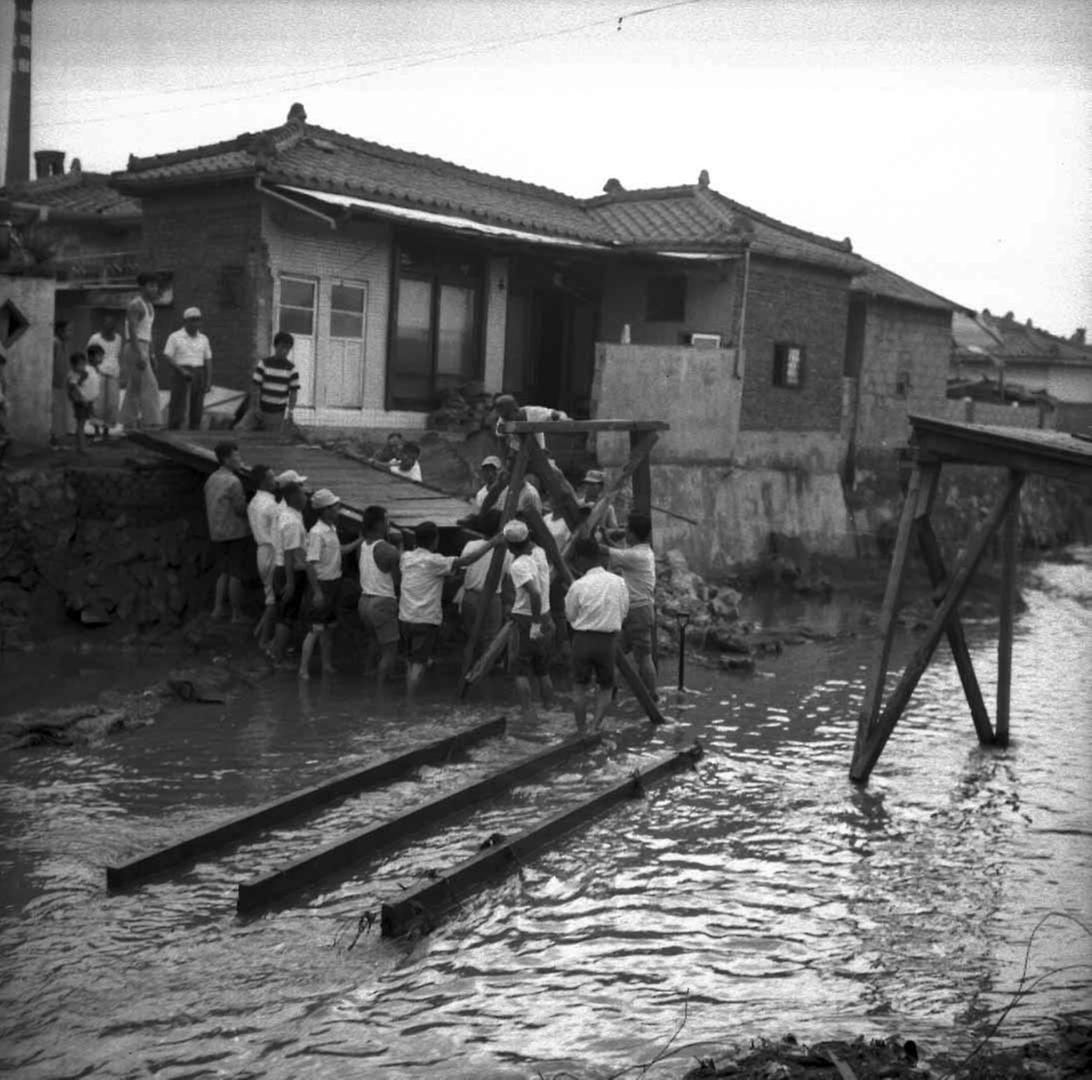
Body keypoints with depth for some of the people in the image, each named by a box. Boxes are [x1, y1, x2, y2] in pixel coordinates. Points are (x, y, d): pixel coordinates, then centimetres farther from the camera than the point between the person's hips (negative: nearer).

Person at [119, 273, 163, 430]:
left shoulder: (148, 306, 17)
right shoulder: (135, 305, -14)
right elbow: (132, 332, -21)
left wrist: (151, 356, 20)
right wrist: (139, 356, -27)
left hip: (142, 351, 10)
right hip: (135, 350, -10)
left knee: (134, 390, 8)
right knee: (149, 387, -13)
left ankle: (129, 427, 10)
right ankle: (152, 425, -16)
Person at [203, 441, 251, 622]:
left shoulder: (211, 480, 9)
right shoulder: (233, 481, -18)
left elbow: (209, 509, 13)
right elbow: (241, 510, -16)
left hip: (218, 534, 8)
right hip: (236, 533, -8)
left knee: (226, 572, 18)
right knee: (236, 574, 1)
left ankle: (218, 609, 13)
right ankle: (237, 614, 6)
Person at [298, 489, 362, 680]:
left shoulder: (332, 529, 6)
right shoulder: (317, 533, -21)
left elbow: (340, 550, 20)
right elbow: (311, 564, -23)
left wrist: (360, 541, 13)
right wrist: (317, 592, -24)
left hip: (335, 581, 9)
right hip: (323, 584, -9)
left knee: (329, 627, 16)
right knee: (316, 629, -6)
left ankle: (327, 665, 26)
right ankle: (304, 669, 0)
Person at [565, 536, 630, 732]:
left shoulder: (578, 586, -12)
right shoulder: (618, 583, -4)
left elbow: (570, 616, -2)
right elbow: (623, 612, 5)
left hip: (583, 638, -2)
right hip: (608, 640, 2)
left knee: (579, 686, 12)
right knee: (606, 686, 16)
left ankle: (581, 730, 14)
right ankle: (595, 725, 2)